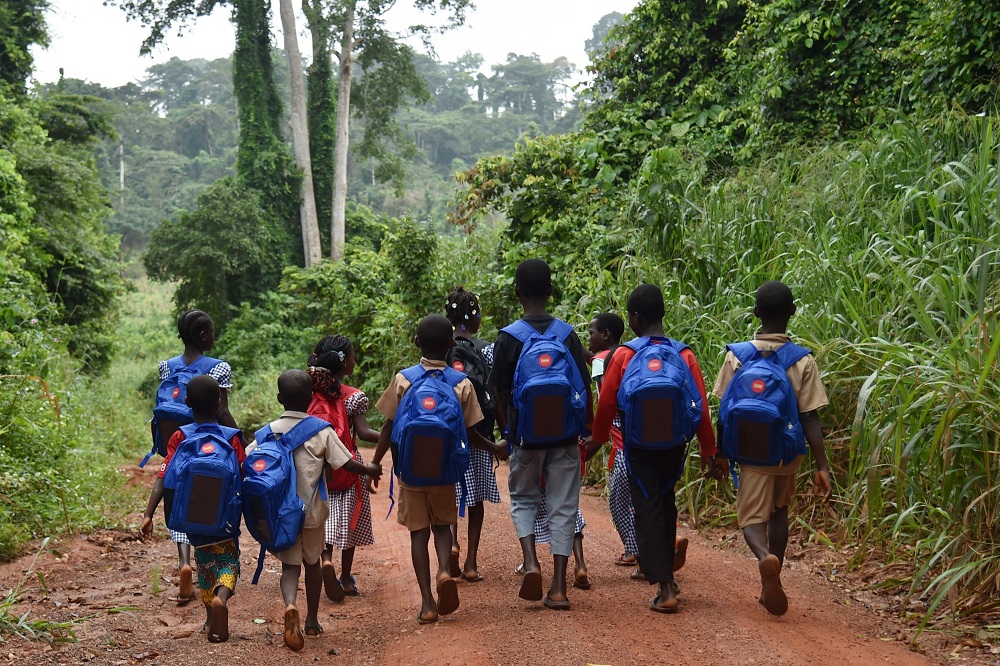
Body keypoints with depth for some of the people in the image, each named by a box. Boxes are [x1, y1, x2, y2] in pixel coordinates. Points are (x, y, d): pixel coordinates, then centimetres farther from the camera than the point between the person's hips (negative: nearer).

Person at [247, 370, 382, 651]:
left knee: (290, 564, 9)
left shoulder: (269, 431, -4)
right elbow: (347, 464, -9)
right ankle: (312, 621, 27)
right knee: (312, 562, 19)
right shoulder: (321, 431, -9)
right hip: (312, 509, 0)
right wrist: (370, 470, 10)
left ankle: (289, 605, -21)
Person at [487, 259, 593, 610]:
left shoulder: (508, 338, -7)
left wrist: (506, 433, 11)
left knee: (523, 498, 18)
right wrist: (591, 433, 12)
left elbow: (500, 394, -4)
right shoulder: (568, 334, -1)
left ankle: (530, 561, -6)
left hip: (527, 435, -1)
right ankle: (559, 587, 6)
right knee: (563, 506, 7)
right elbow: (585, 388, 0)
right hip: (566, 436, 1)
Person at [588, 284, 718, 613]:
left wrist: (598, 438, 10)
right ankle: (666, 576, 32)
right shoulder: (685, 355, -3)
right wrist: (708, 449, 6)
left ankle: (664, 588, -7)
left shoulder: (623, 356, -9)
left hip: (639, 447, -3)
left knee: (648, 512, 1)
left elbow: (606, 403, -6)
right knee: (666, 505, 22)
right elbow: (702, 406, -3)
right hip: (675, 445, 3)